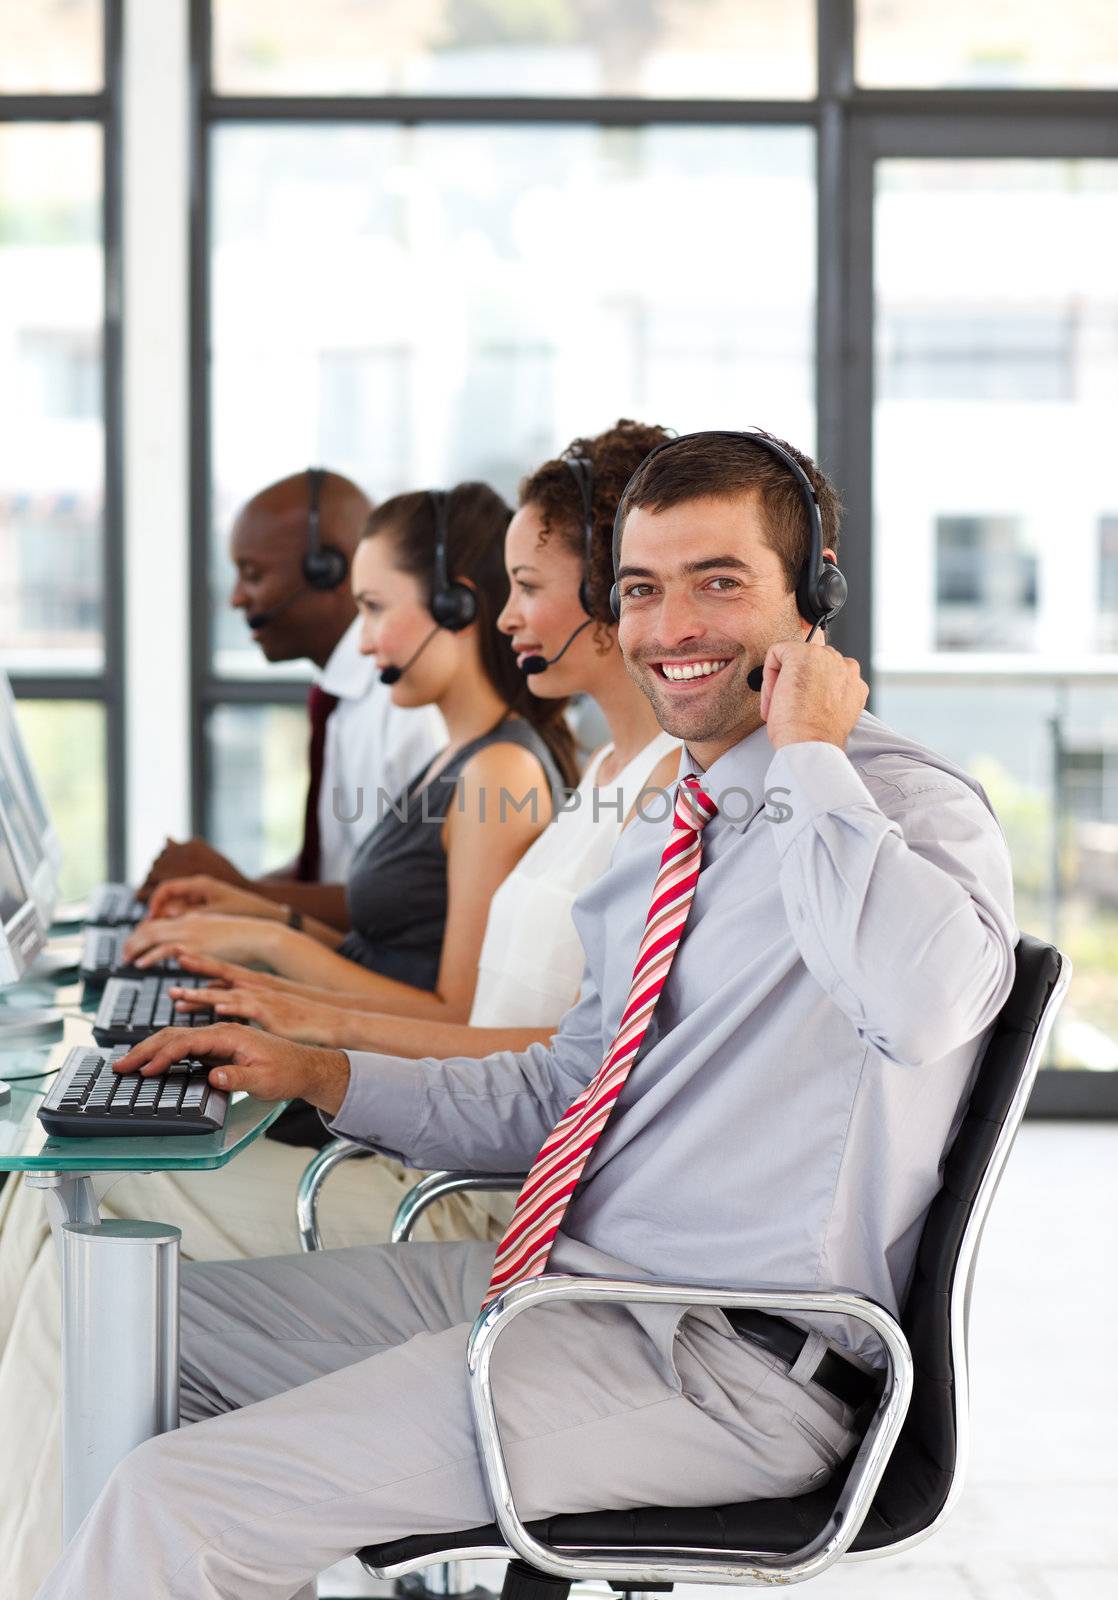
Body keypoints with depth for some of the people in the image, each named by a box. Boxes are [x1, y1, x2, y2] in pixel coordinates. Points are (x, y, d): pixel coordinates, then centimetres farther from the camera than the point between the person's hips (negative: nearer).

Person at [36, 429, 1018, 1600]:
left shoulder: (919, 809, -12)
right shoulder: (663, 835, 16)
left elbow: (918, 1003, -36)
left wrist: (809, 753, -24)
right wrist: (320, 1075, 14)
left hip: (731, 1365, -9)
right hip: (556, 1277, 9)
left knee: (174, 1502, -17)